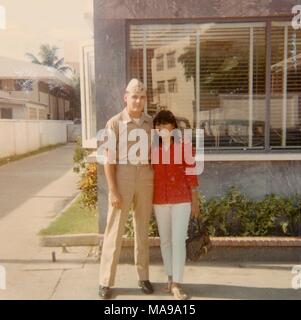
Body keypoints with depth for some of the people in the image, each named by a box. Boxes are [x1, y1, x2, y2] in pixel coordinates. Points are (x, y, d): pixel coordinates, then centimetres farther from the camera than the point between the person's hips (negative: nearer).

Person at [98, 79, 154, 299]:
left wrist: (155, 182, 8)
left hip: (145, 177, 4)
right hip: (122, 177, -4)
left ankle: (143, 276, 27)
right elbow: (109, 159, -9)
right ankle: (106, 281, 15)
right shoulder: (115, 123, -7)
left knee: (143, 228, 12)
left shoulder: (149, 122, 6)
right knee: (115, 230, 1)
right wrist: (113, 190, -14)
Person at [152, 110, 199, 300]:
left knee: (178, 241, -5)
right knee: (165, 240, 11)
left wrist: (195, 201, -2)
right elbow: (151, 174, 10)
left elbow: (191, 174, -2)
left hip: (181, 199, -3)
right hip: (160, 200, 4)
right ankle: (171, 278, 25)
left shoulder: (184, 146, -4)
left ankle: (177, 284, 3)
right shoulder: (153, 148, 5)